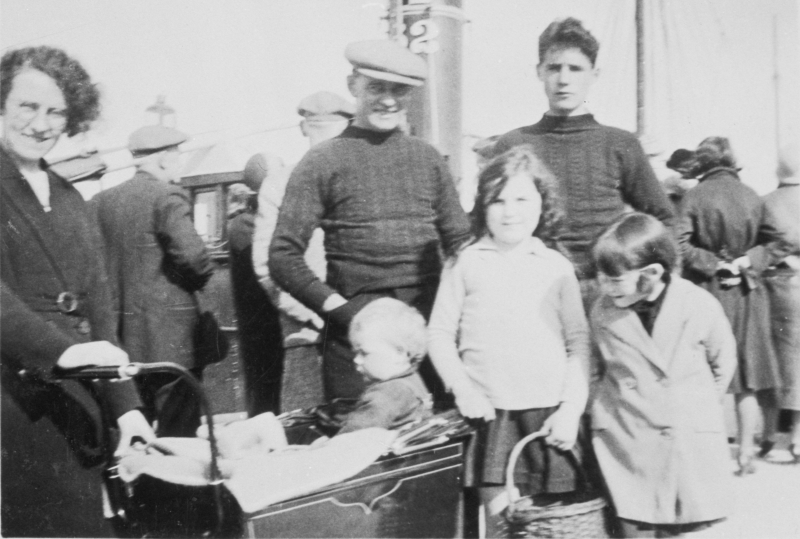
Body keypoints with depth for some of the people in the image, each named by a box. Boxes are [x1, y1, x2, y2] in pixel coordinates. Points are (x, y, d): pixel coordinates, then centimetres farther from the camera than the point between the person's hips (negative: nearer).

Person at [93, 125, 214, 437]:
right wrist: (198, 281, -3)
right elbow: (193, 255, -23)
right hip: (170, 340, -7)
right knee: (177, 438, 1)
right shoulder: (168, 197, -11)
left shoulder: (100, 202, 9)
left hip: (119, 341, 7)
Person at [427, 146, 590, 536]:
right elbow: (440, 334, 4)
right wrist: (462, 389, -8)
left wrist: (571, 409, -4)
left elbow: (578, 342, 4)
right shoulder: (466, 263, 3)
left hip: (548, 415, 1)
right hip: (490, 413, -1)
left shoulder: (556, 267, 5)